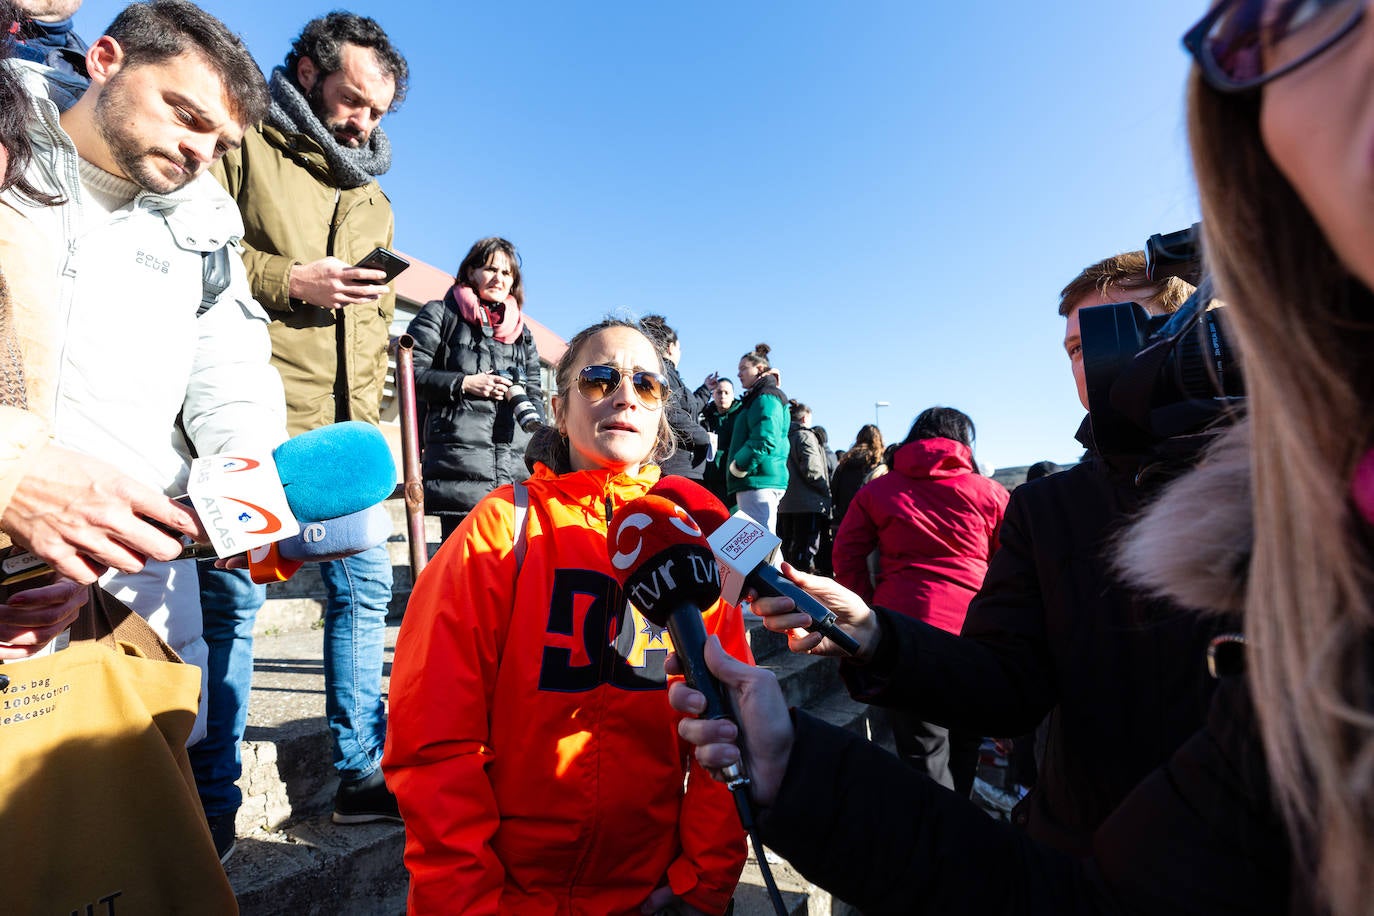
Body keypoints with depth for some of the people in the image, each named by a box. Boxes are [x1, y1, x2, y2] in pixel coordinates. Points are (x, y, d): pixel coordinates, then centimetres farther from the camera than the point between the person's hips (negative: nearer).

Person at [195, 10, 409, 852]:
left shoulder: (373, 198, 24)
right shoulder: (241, 145, 6)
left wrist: (369, 414, 13)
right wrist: (288, 280, -11)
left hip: (343, 431, 6)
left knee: (367, 584, 6)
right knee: (233, 595, 0)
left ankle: (364, 774, 20)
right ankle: (211, 800, 20)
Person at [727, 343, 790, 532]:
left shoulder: (766, 397, -7)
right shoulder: (756, 398, 24)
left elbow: (765, 440, -20)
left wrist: (738, 465, -14)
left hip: (759, 480, -10)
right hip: (756, 480, 10)